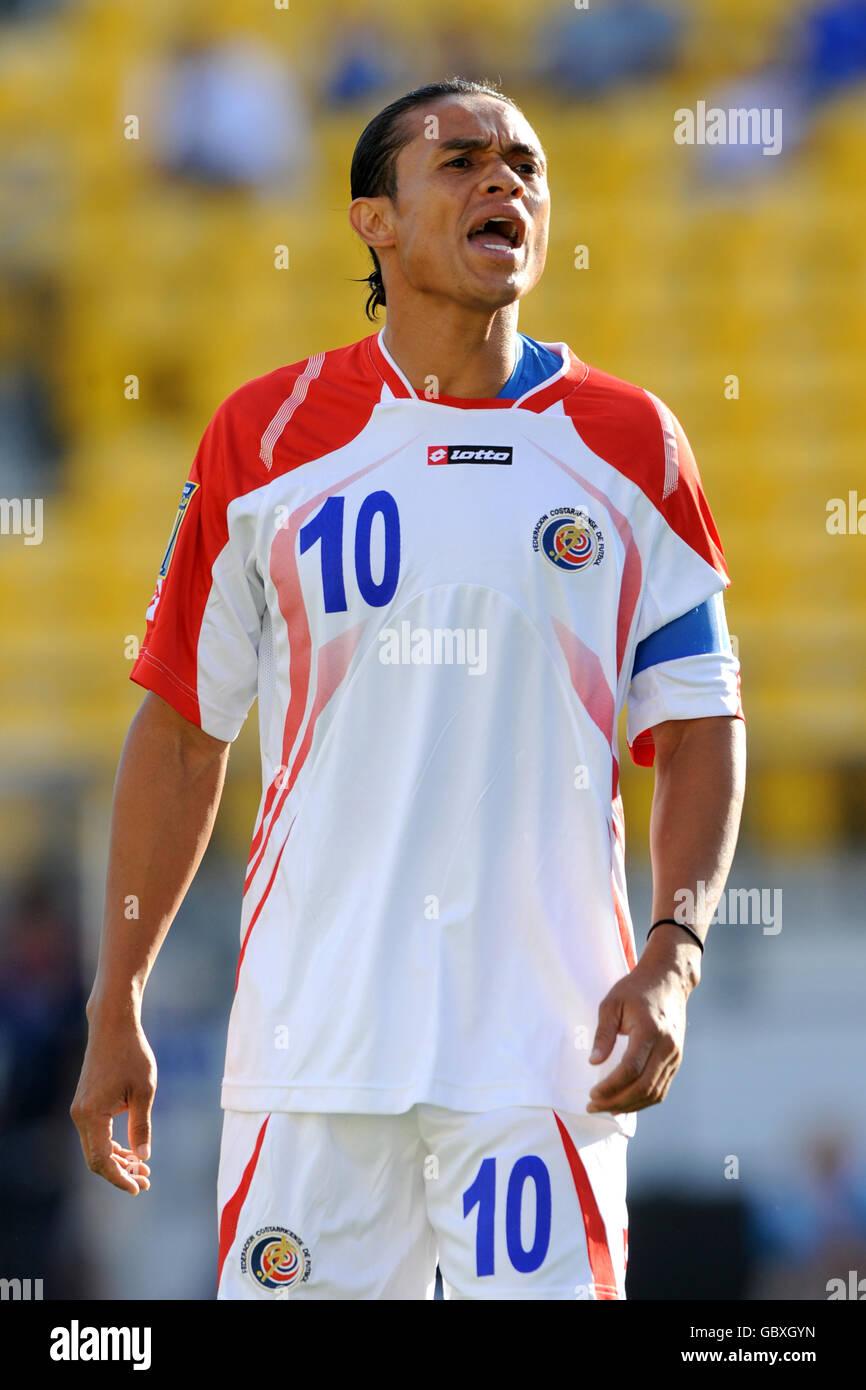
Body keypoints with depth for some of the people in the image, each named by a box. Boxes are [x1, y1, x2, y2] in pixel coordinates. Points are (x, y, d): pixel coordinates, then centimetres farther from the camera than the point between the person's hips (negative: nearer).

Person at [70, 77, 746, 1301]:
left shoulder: (629, 445, 7)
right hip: (311, 1037, 0)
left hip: (546, 1047, 0)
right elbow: (182, 730, 10)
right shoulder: (267, 437, 6)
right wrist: (116, 1005, 7)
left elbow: (701, 725, 8)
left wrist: (673, 956, -7)